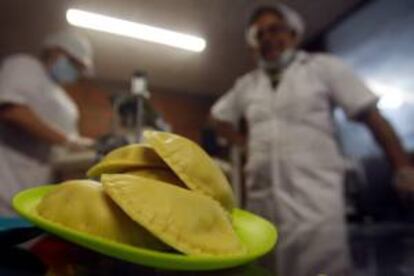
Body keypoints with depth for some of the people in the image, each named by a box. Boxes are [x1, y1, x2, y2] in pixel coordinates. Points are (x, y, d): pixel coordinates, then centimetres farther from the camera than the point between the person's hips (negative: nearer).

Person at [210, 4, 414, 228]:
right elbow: (219, 117, 25)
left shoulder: (324, 67, 4)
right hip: (262, 197, 4)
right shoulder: (246, 84, 14)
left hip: (315, 196, -3)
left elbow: (371, 117, 2)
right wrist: (246, 145, 11)